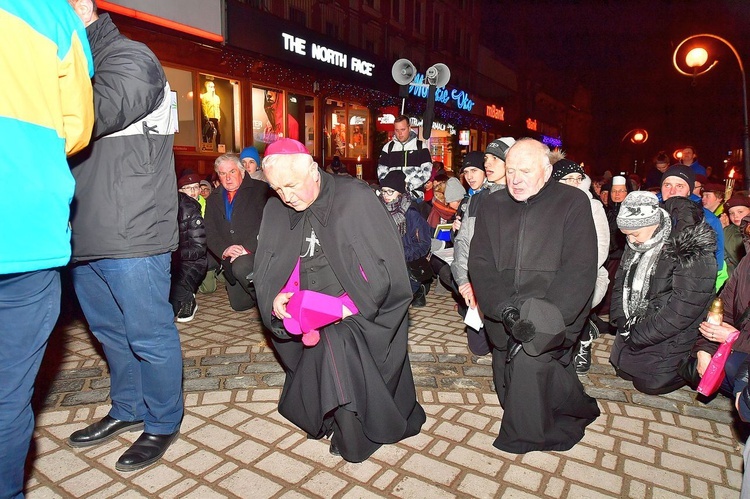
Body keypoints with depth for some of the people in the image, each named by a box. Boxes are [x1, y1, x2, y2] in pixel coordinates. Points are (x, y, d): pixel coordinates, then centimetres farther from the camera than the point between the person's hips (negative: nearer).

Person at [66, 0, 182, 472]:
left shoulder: (128, 57, -6)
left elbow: (93, 115, -24)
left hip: (130, 234, -9)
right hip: (87, 234, 9)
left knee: (149, 336, 2)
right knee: (110, 331, 19)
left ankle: (162, 424, 20)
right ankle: (128, 410, 36)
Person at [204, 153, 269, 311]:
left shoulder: (260, 189, -5)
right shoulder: (213, 200, 12)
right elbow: (210, 233, 6)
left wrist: (247, 248, -24)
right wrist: (224, 250, -15)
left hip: (256, 252, -6)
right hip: (230, 261, 6)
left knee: (241, 267, -36)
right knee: (238, 304, 8)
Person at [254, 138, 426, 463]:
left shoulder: (354, 198, -13)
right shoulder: (276, 211, 3)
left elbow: (386, 265, -13)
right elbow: (266, 271, 7)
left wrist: (350, 305, -20)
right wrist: (275, 298, -13)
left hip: (359, 317, -4)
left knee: (336, 343, -24)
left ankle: (352, 438, 1)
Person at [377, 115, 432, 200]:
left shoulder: (420, 146, 5)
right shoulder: (388, 147, 11)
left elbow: (427, 170, -3)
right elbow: (381, 171, 8)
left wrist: (409, 185, -16)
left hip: (415, 195, -1)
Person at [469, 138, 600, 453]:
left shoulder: (573, 203, -2)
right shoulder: (492, 206, 8)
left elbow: (580, 269, -10)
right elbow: (480, 263, 1)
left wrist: (545, 316, -21)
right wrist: (504, 307, -15)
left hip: (554, 315, -4)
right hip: (504, 318, 4)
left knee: (529, 359, -24)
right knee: (510, 391, 5)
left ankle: (526, 436, 3)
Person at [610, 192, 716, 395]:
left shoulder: (693, 256, -24)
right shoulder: (636, 245, 0)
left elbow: (681, 311, -26)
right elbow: (621, 282, 8)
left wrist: (639, 336, -21)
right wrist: (620, 318, -5)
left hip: (667, 340, -7)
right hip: (632, 330, 8)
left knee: (649, 384, 0)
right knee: (623, 371, 17)